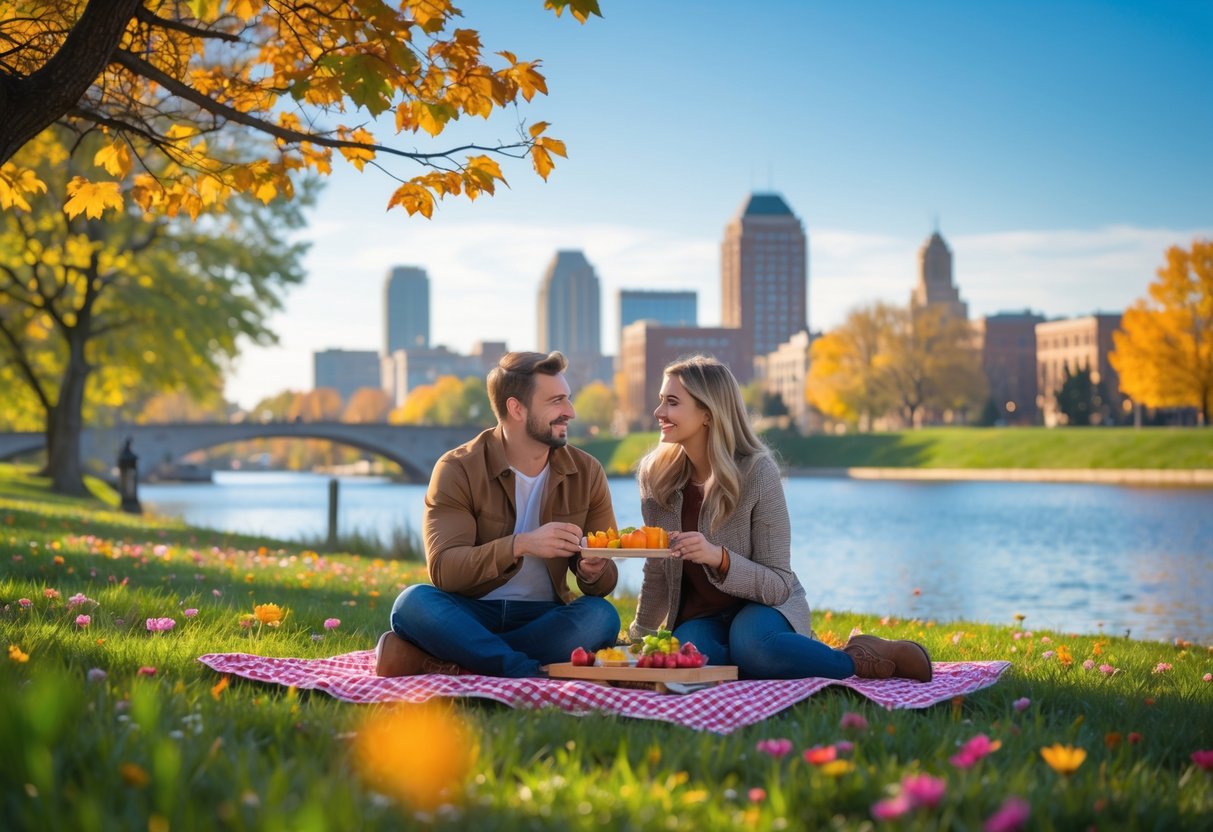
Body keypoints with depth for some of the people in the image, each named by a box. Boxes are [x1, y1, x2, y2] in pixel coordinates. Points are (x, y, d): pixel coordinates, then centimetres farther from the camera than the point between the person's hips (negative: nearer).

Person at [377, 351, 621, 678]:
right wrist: (521, 545, -33)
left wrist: (593, 573, -21)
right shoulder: (458, 470, -7)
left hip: (543, 618, 3)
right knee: (413, 603, -33)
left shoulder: (586, 472, 3)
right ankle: (536, 673, -33)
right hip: (470, 613, -2)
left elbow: (606, 581, 4)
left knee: (602, 616, -30)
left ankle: (450, 663, -27)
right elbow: (443, 568, -19)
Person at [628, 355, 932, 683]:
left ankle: (858, 659, -13)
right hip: (701, 616, 3)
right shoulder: (656, 475, -4)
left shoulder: (757, 472, -16)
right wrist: (639, 638, 20)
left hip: (764, 607, -3)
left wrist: (719, 557, -33)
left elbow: (778, 585, -16)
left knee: (750, 642, -39)